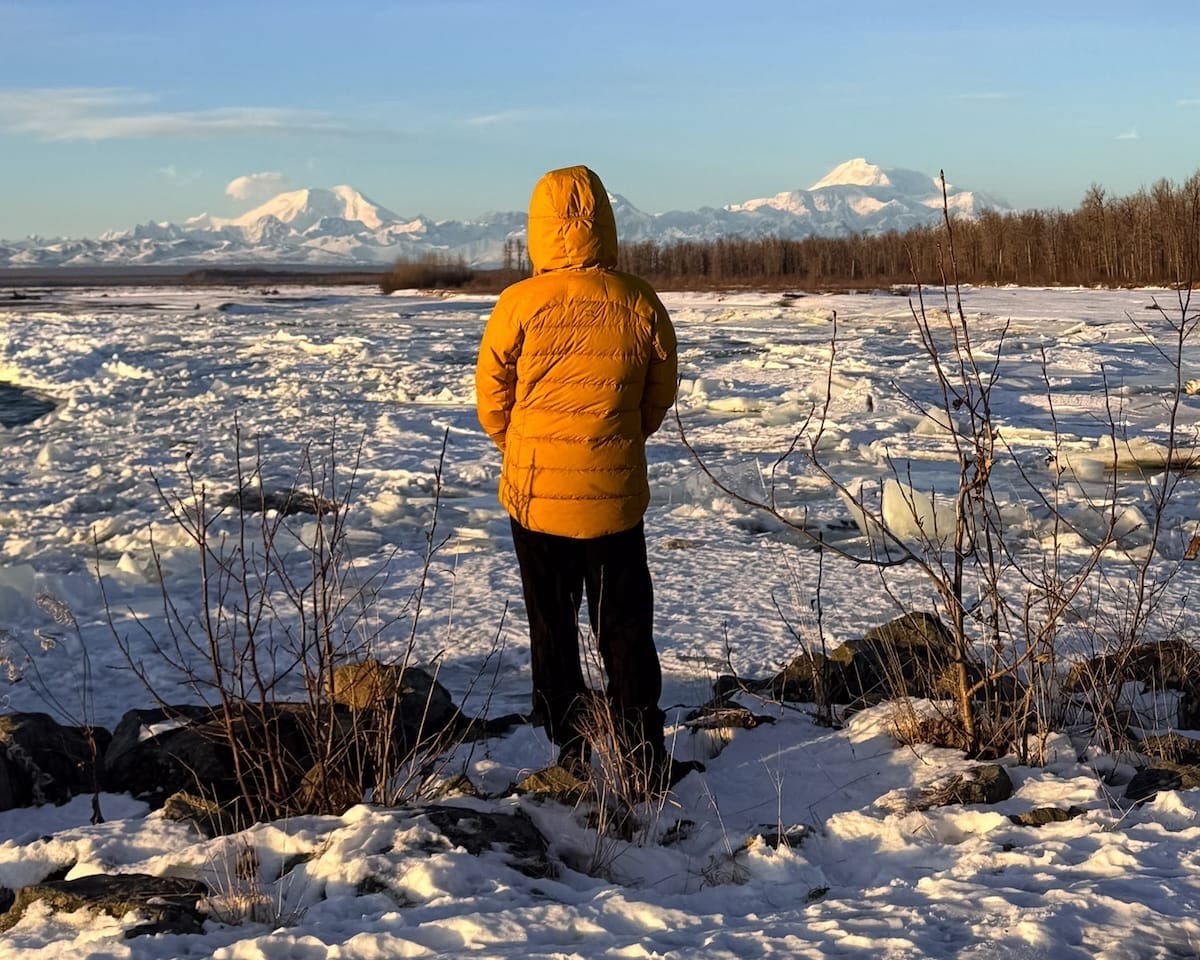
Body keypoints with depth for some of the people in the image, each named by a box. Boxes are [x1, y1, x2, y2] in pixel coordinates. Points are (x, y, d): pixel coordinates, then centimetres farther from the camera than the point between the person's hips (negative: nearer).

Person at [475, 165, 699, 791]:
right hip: (616, 497, 1)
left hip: (536, 495, -1)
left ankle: (577, 754, 17)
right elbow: (661, 396, 4)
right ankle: (642, 756, 14)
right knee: (626, 629, 13)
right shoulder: (641, 304, -7)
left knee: (553, 629, 13)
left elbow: (492, 398, -2)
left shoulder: (520, 304, -13)